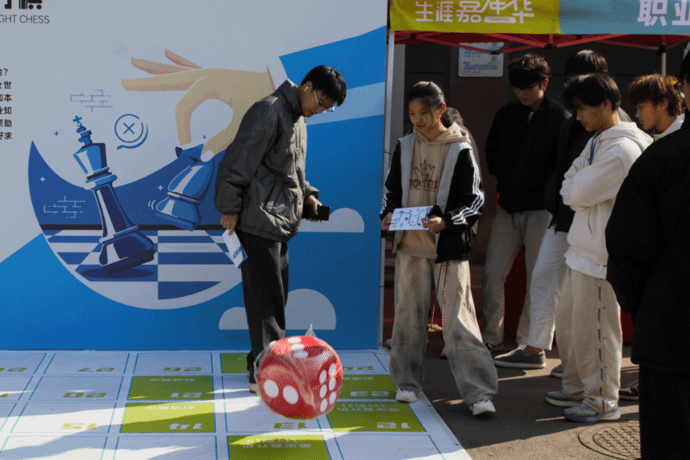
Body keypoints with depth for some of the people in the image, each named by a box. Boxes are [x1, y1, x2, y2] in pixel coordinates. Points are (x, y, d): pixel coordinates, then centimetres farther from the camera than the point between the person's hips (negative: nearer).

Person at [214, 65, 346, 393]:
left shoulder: (298, 119, 18)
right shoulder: (269, 111, -13)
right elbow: (238, 161, -18)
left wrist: (307, 194, 13)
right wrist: (230, 208, -17)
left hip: (280, 223, 10)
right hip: (258, 221, -10)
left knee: (275, 295, 13)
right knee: (266, 296, -6)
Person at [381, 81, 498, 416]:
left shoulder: (460, 150, -3)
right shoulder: (405, 146, 9)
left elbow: (475, 202, -3)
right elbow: (392, 190, 18)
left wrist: (446, 222, -19)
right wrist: (388, 214, -2)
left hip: (449, 248, -4)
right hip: (410, 245, 4)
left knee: (459, 318, -7)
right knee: (408, 315, 9)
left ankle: (479, 392, -5)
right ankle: (407, 382, 25)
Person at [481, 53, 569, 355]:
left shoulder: (561, 118, -5)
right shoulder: (505, 115, 11)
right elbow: (492, 152, 23)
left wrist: (546, 192, -10)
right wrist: (503, 180, 12)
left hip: (541, 209, -5)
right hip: (507, 208, 5)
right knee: (492, 274, 3)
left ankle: (528, 343, 12)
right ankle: (491, 338, 16)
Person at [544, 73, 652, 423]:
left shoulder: (623, 149, -19)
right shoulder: (597, 141, 14)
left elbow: (579, 192, -20)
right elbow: (569, 188, 15)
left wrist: (574, 188, -1)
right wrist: (577, 190, -4)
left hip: (601, 253, -10)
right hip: (581, 248, 10)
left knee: (594, 328, -1)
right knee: (568, 321, 18)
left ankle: (602, 401, 13)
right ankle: (576, 389, 31)